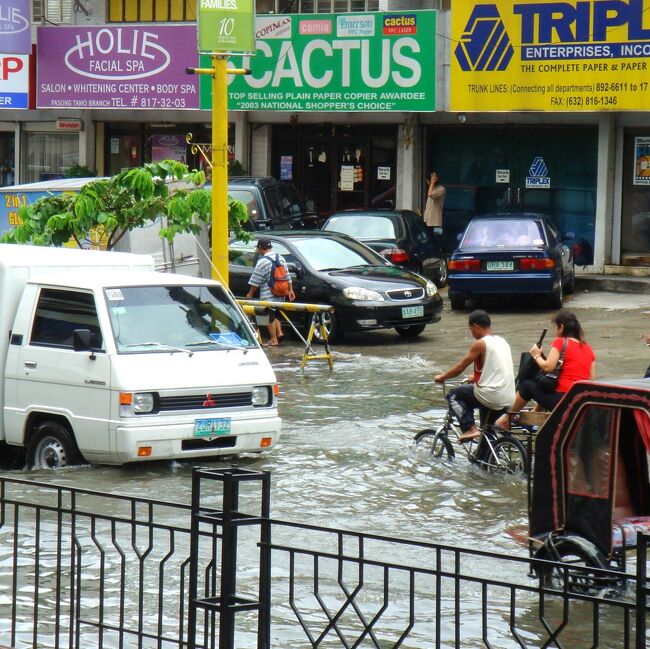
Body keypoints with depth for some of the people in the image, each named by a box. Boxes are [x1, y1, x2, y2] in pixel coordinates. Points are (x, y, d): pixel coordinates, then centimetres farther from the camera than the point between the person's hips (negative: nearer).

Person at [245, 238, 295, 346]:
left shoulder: (262, 262, -14)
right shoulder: (281, 258, 7)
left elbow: (255, 281, -11)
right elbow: (288, 277, 11)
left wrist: (250, 293, -1)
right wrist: (290, 290, 18)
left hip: (268, 295, -7)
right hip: (280, 295, 7)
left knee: (270, 317, 1)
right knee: (275, 315, 22)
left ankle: (273, 340, 3)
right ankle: (279, 332, 10)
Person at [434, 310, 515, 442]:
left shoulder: (480, 344, -9)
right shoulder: (502, 342, 15)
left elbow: (460, 367, -5)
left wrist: (442, 377, 11)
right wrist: (476, 377, 38)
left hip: (491, 397, -8)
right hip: (509, 400, 8)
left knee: (453, 395, 10)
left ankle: (470, 428, -3)